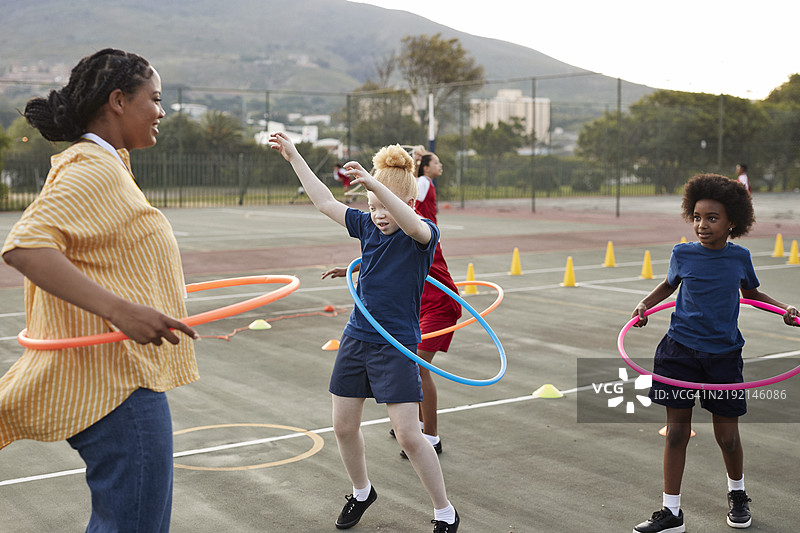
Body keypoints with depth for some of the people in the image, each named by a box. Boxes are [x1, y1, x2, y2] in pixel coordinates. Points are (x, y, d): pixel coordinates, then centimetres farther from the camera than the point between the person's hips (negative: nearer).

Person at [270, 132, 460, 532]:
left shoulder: (423, 234, -12)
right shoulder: (368, 226, 5)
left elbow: (412, 225, -36)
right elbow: (325, 202, 12)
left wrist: (375, 184, -49)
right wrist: (294, 157, 12)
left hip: (397, 345, -6)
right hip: (356, 338, 6)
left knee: (408, 434, -8)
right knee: (344, 427, 12)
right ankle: (361, 492, 38)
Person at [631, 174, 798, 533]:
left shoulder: (740, 257, -1)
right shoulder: (683, 254, -2)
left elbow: (752, 293, 18)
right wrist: (646, 304, 1)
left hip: (723, 354, 0)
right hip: (680, 351, 0)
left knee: (727, 435, 6)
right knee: (676, 431, 2)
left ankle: (737, 493, 36)